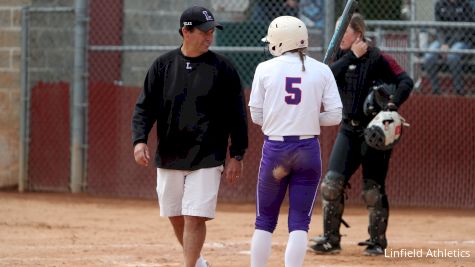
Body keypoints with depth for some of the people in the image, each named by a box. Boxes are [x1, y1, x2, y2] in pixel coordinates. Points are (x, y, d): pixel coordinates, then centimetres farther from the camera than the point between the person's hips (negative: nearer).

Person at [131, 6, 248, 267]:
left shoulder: (222, 68, -3)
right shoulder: (163, 65, 2)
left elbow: (237, 114, 1)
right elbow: (144, 107, 3)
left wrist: (237, 155, -3)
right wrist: (140, 140, -13)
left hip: (206, 158, -3)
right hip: (168, 156, 3)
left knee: (194, 217, -10)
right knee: (175, 216, 13)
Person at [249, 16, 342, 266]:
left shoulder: (266, 69, -3)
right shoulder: (321, 71, 0)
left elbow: (257, 115, 0)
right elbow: (334, 115, -2)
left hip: (274, 149, -1)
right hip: (308, 149, 1)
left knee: (265, 220, 12)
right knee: (299, 222, 3)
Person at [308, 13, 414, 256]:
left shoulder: (376, 58, -10)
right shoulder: (341, 57, 7)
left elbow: (405, 81, -16)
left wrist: (393, 104, -31)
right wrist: (351, 56, -18)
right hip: (349, 129, 5)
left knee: (373, 188, 0)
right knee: (332, 182, -4)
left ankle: (378, 242, 13)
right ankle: (330, 239, 2)